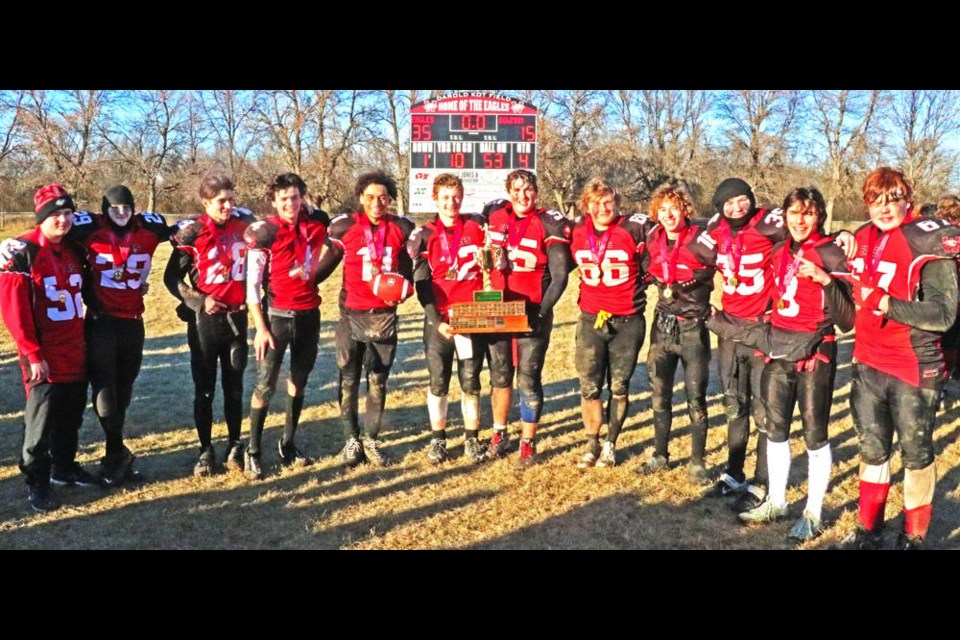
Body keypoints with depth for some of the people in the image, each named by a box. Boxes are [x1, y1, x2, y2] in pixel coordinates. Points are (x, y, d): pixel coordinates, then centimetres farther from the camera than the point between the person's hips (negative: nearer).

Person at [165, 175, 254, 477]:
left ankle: (235, 446, 23)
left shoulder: (245, 225, 1)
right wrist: (197, 301, -14)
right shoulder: (192, 233, -8)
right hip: (205, 319, -2)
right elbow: (172, 277, -2)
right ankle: (206, 450, 19)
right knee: (205, 389, 6)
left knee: (234, 386, 11)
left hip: (236, 317, 2)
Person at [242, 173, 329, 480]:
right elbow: (252, 285, -10)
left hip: (309, 314, 4)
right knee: (265, 385, -5)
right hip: (276, 315, -4)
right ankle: (253, 452, 7)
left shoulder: (317, 223, 0)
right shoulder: (264, 232, -9)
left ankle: (288, 444, 26)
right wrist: (261, 328, -13)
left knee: (299, 380, 13)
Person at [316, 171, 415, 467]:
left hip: (384, 315, 1)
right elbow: (326, 266, 5)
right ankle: (351, 439, 19)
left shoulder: (402, 228, 2)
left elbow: (407, 271, 10)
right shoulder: (344, 226, -4)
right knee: (349, 380, 5)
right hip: (352, 314, -1)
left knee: (378, 381, 8)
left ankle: (371, 440, 20)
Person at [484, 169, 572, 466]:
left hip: (532, 312, -4)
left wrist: (543, 311, -18)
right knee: (499, 375, 14)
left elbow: (560, 275, -9)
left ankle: (528, 443, 13)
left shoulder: (549, 224, -8)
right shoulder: (494, 215, 4)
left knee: (528, 379, -1)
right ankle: (500, 434, 30)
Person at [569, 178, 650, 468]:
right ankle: (592, 444, 20)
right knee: (589, 387, 3)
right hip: (591, 321, 3)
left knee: (619, 387, 9)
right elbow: (571, 264, 20)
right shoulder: (577, 234, 2)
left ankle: (610, 444, 24)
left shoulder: (634, 230, -11)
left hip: (628, 322, -2)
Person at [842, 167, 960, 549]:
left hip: (914, 370, -6)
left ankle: (914, 536, 28)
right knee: (872, 449, 17)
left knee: (915, 453, 10)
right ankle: (869, 528, 32)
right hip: (868, 365, 6)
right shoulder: (862, 240, 7)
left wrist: (887, 304, -24)